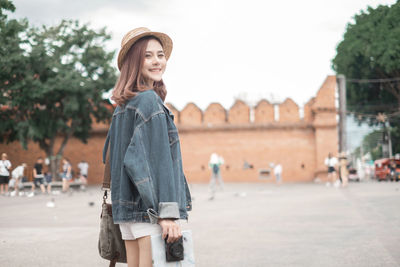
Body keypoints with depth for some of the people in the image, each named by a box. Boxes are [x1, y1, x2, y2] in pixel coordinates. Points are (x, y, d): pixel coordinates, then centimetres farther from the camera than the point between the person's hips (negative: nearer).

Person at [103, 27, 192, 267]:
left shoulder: (123, 105, 15)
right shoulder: (149, 101, -12)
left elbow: (111, 156, 20)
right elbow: (158, 160, -19)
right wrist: (167, 213, -21)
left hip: (128, 208, 9)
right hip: (149, 210, -9)